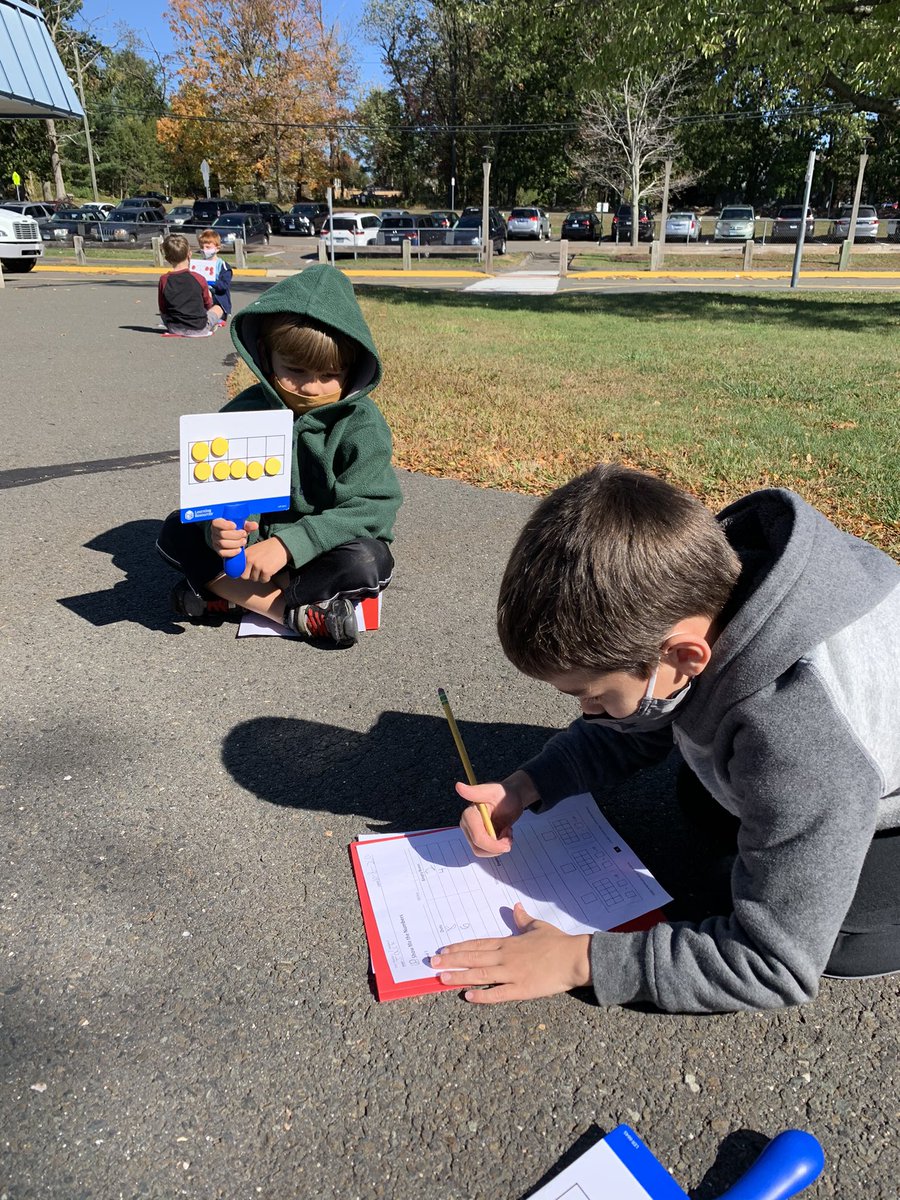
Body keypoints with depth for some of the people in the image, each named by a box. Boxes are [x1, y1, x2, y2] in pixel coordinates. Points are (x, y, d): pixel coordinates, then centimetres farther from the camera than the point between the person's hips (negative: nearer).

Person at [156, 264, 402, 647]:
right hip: (256, 540, 4)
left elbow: (365, 509, -22)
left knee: (366, 564, -35)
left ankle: (222, 592, -23)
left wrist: (288, 543, -32)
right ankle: (295, 612, -26)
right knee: (176, 531, -14)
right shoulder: (245, 411, -6)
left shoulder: (360, 423, -15)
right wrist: (217, 526, -32)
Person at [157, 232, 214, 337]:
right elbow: (208, 305, 3)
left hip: (174, 328, 3)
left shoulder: (164, 280, -8)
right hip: (199, 329, -2)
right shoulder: (199, 279, -13)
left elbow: (162, 310, 0)